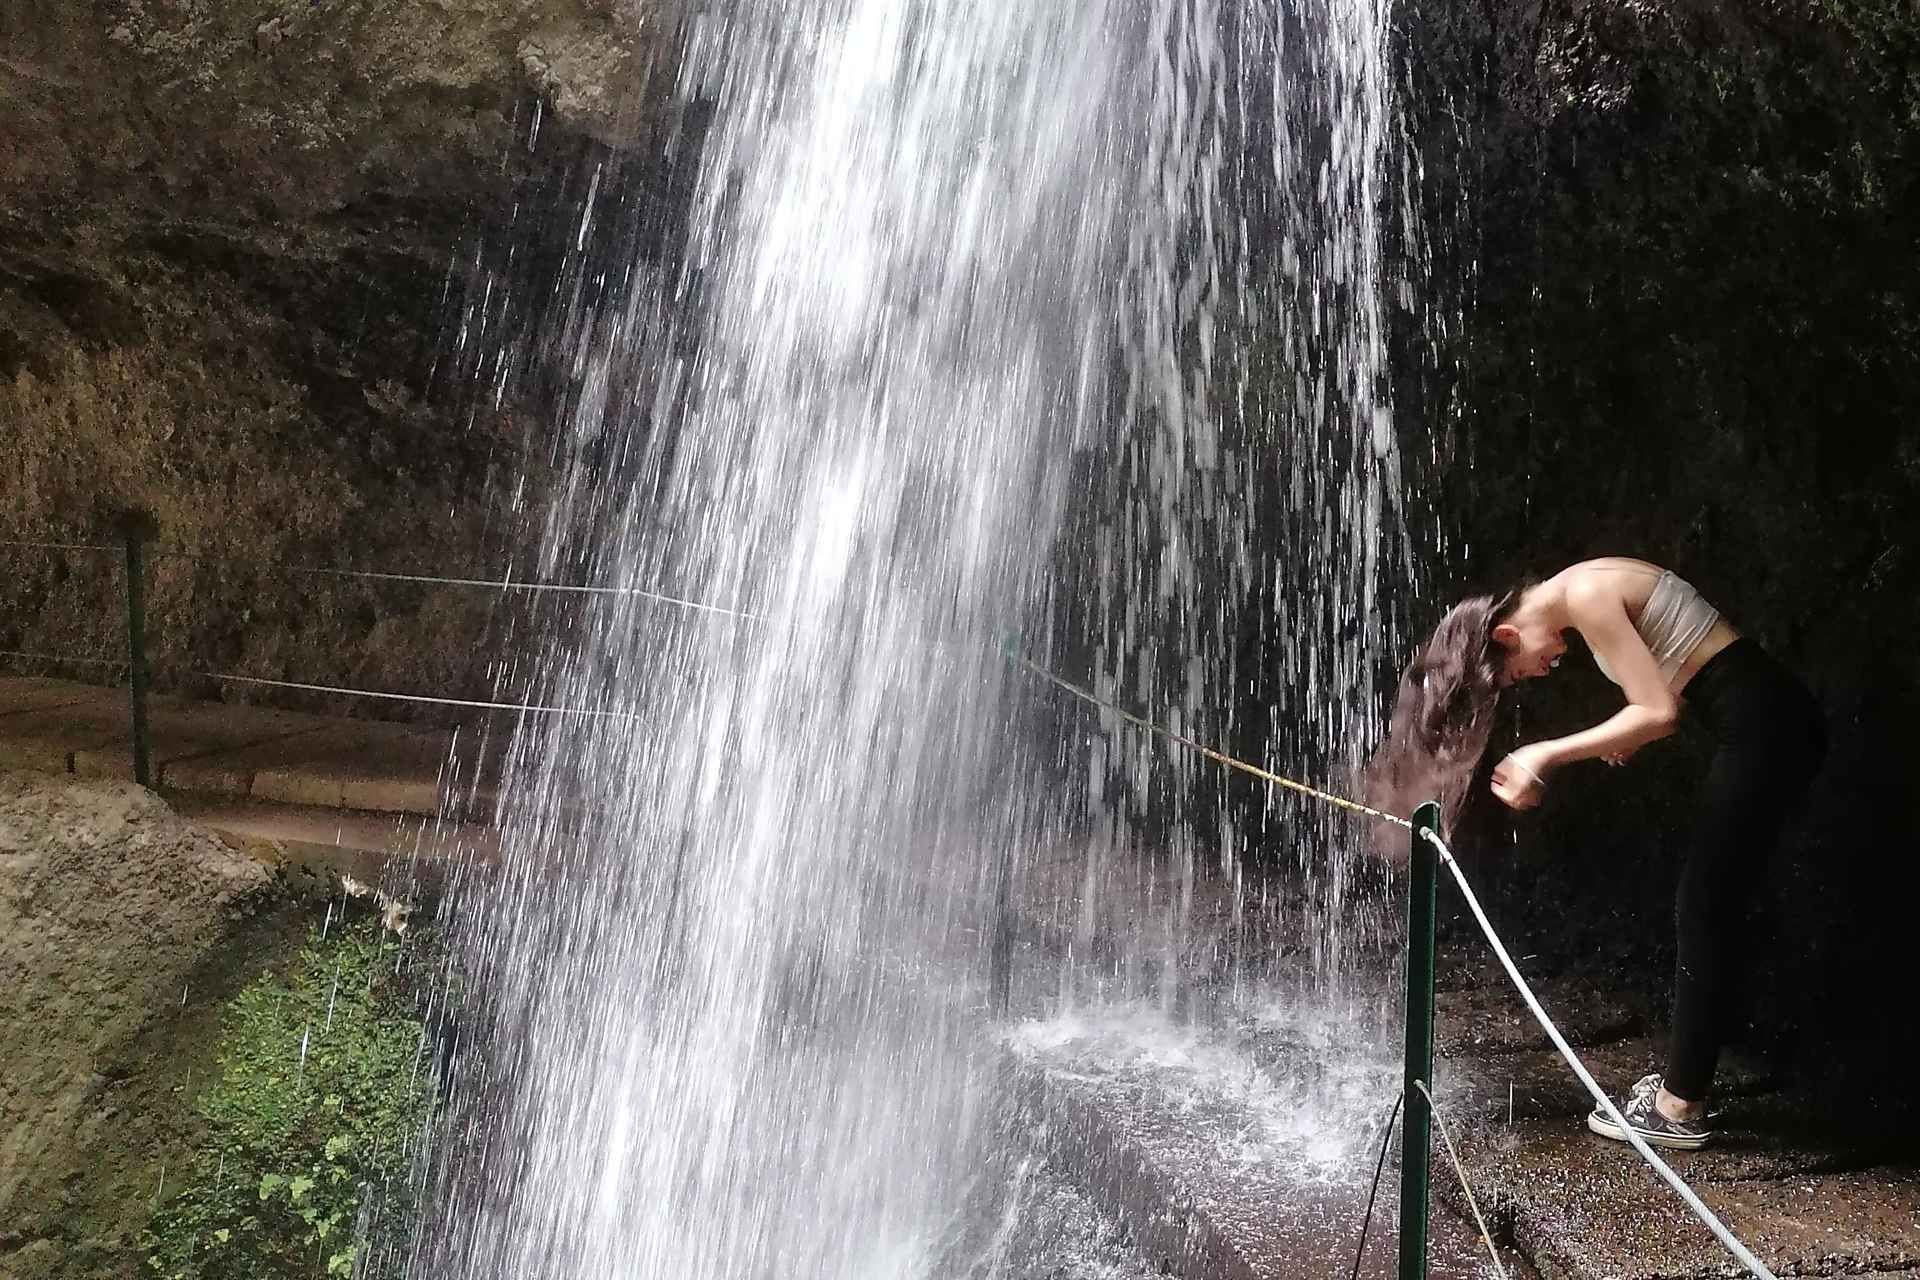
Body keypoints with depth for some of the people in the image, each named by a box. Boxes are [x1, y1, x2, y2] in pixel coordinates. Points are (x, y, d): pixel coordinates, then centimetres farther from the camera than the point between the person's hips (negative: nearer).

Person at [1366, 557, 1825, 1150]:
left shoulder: (1585, 595, -15)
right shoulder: (1589, 591, 14)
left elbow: (1658, 711, -19)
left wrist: (1546, 756, -14)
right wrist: (1632, 740, 3)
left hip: (1764, 727, -10)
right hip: (1772, 723, 10)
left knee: (1703, 913, -3)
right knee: (1707, 911, 15)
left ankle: (1680, 1109, 4)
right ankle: (1684, 1079, 23)